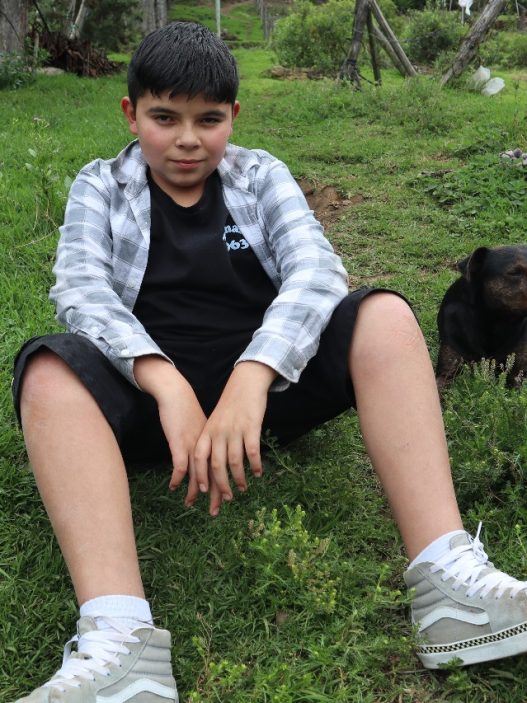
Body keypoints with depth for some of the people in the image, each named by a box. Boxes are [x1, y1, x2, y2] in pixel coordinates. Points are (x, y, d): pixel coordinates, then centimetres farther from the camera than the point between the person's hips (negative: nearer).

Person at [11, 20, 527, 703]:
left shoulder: (261, 176, 7)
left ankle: (449, 583, -34)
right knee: (49, 370, -30)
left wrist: (251, 378, -31)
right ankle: (119, 642, -45)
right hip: (147, 388, 0)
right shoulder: (101, 187, 7)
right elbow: (81, 289, -12)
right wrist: (169, 386, -31)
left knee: (385, 316, -23)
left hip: (268, 375, 1)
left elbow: (316, 269, -11)